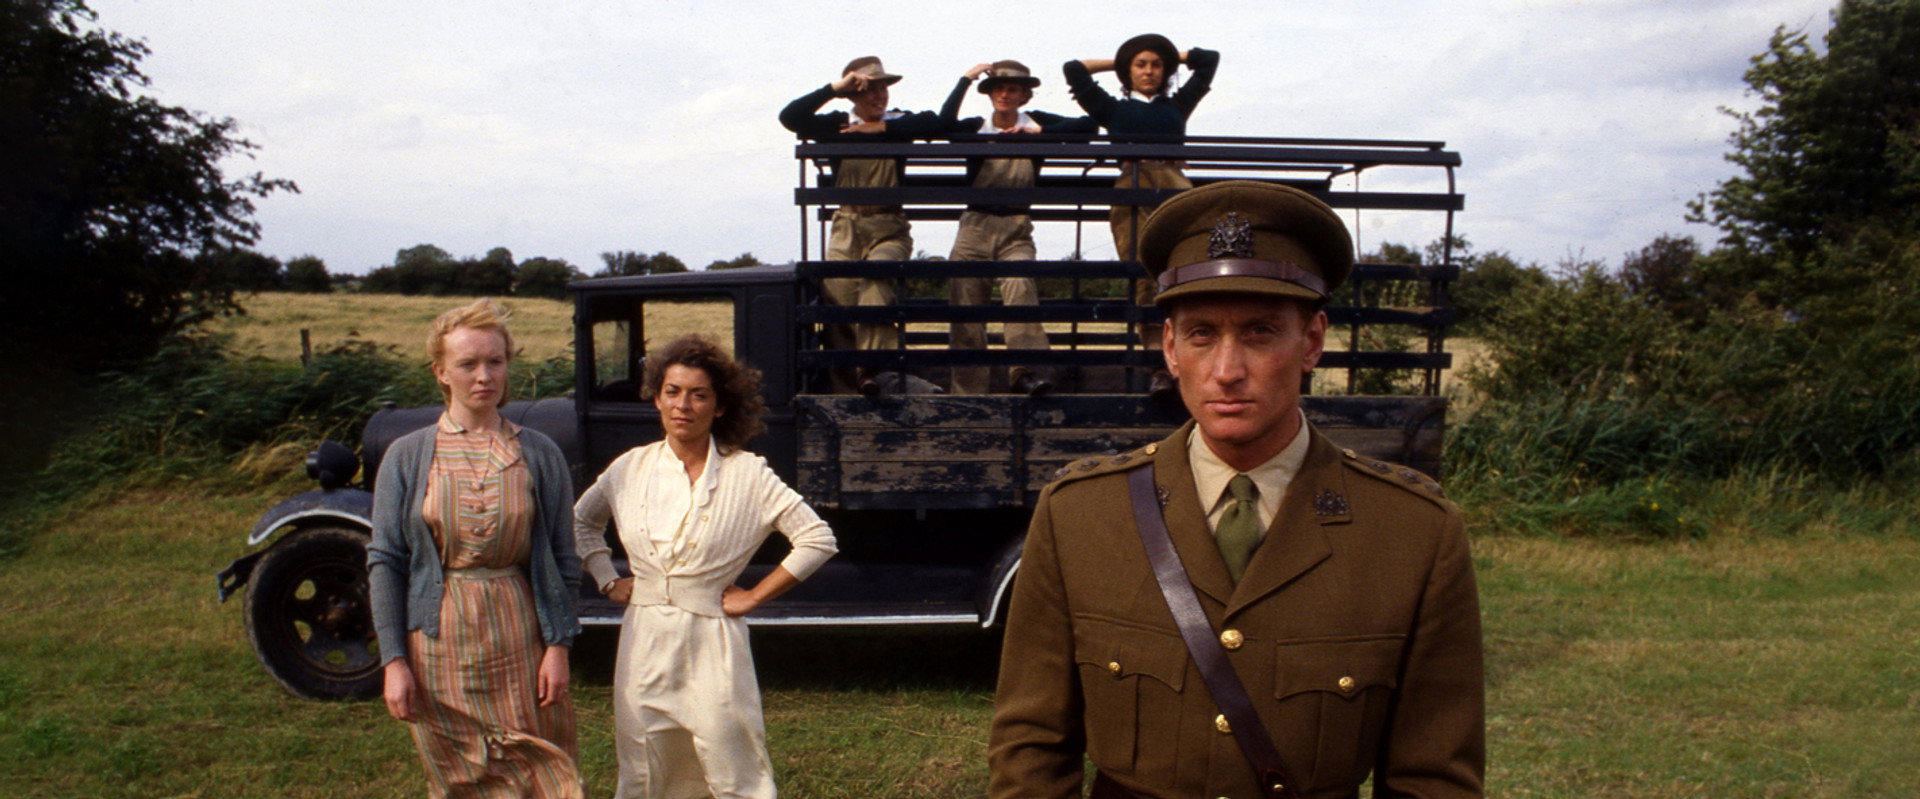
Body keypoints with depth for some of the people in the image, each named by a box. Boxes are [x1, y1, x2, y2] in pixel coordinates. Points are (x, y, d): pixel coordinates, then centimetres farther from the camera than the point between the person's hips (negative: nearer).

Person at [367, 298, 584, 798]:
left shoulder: (539, 454, 2)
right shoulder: (407, 457, 1)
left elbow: (563, 559, 3)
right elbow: (385, 563, 1)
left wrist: (558, 645, -3)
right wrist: (394, 660, -4)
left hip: (520, 638, 0)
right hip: (439, 640, 0)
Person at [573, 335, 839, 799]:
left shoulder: (747, 474, -7)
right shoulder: (632, 468, 3)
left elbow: (818, 539, -7)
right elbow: (581, 520, 23)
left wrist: (754, 596, -7)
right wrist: (607, 580, 12)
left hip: (712, 643, -3)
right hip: (644, 642, 4)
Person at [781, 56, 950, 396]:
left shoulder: (898, 122, 10)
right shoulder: (838, 125, 12)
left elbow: (939, 124, -8)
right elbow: (790, 117, 0)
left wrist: (882, 128, -7)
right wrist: (834, 87, -5)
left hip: (889, 229, -2)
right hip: (846, 227, 2)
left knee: (876, 275, -30)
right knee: (837, 288, -14)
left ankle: (872, 368, -36)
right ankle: (846, 385, -7)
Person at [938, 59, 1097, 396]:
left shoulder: (1036, 122, 9)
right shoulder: (976, 128, 9)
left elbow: (1089, 125, -2)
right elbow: (944, 123, -14)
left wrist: (1040, 131, -10)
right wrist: (966, 78, -7)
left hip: (1016, 229, -1)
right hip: (974, 226, 1)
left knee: (1019, 282, -30)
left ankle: (1024, 371, -39)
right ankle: (967, 392, 3)